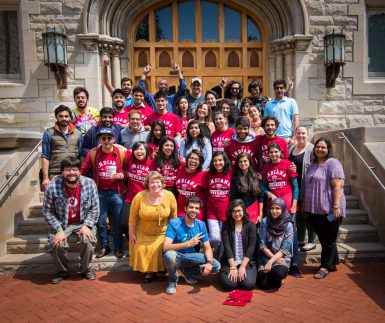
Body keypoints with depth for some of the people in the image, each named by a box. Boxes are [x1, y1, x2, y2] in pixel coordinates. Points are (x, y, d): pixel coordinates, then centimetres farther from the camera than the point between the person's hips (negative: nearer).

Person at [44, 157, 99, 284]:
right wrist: (59, 230, -18)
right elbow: (47, 212, -9)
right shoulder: (52, 187, -16)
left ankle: (86, 269, 4)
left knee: (87, 240, -26)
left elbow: (95, 208, -6)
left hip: (83, 222, 0)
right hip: (61, 223, 0)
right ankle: (61, 271, 8)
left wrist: (87, 225, -17)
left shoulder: (89, 184, -13)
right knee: (57, 244, -24)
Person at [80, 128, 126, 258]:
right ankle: (104, 247, 28)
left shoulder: (122, 152, -6)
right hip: (99, 192, 2)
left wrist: (121, 175, -15)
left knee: (117, 222, 8)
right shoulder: (93, 153, -2)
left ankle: (118, 247, 24)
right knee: (101, 222, 11)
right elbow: (83, 170, 4)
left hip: (116, 192, -1)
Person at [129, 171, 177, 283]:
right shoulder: (139, 197, -17)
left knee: (162, 248, -18)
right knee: (141, 250, -15)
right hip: (144, 234, 0)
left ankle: (161, 270, 8)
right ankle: (148, 271, 9)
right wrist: (132, 234, -3)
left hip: (163, 233, 0)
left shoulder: (169, 196, -12)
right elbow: (133, 217, -7)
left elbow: (173, 216, 0)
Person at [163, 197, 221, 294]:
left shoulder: (201, 225, -5)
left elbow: (207, 248, -4)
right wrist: (188, 243, -36)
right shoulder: (174, 223, -19)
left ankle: (184, 272, 5)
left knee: (216, 266, -14)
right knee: (169, 255, -39)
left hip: (191, 257, 4)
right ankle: (172, 279, -6)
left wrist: (209, 262, -26)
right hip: (176, 257, -4)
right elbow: (165, 247, -29)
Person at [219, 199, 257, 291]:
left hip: (247, 262, 0)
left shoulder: (251, 225, 1)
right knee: (229, 284, -24)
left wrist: (242, 266, -15)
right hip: (229, 262, 0)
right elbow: (227, 246, -8)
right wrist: (233, 267, -16)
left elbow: (251, 248, -6)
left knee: (248, 284, -24)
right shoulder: (226, 225, 1)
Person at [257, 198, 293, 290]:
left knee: (279, 273, -34)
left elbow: (285, 249, -8)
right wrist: (272, 257, -13)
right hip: (266, 256, 1)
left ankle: (277, 279, 3)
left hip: (281, 257, -1)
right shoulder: (264, 222, -3)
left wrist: (271, 261, -19)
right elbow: (262, 244, -3)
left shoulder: (288, 225, -5)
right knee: (263, 284, -21)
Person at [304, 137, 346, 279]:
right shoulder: (313, 165, 15)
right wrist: (306, 205, 20)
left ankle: (325, 266, 15)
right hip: (314, 210, 8)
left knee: (328, 239, 5)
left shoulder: (333, 163, -10)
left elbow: (338, 186, -18)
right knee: (323, 238, 15)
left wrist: (336, 206, -24)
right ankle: (332, 263, 29)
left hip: (329, 210, -8)